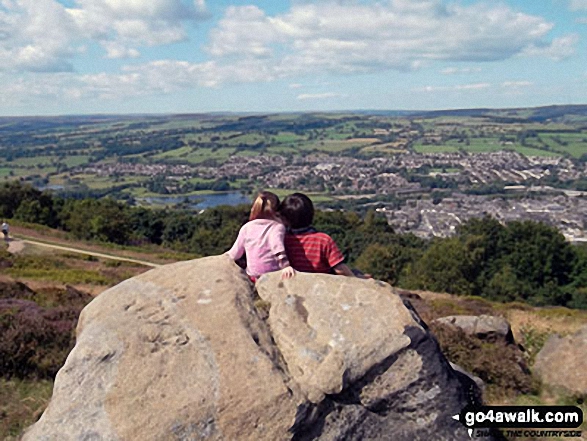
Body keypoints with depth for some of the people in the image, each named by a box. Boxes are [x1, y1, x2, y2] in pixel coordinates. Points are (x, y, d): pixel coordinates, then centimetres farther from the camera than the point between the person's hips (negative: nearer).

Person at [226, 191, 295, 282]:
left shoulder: (246, 228, 7)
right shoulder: (277, 226, -2)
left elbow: (235, 254, 15)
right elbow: (277, 245, -23)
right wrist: (285, 264, -36)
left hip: (253, 277, 2)